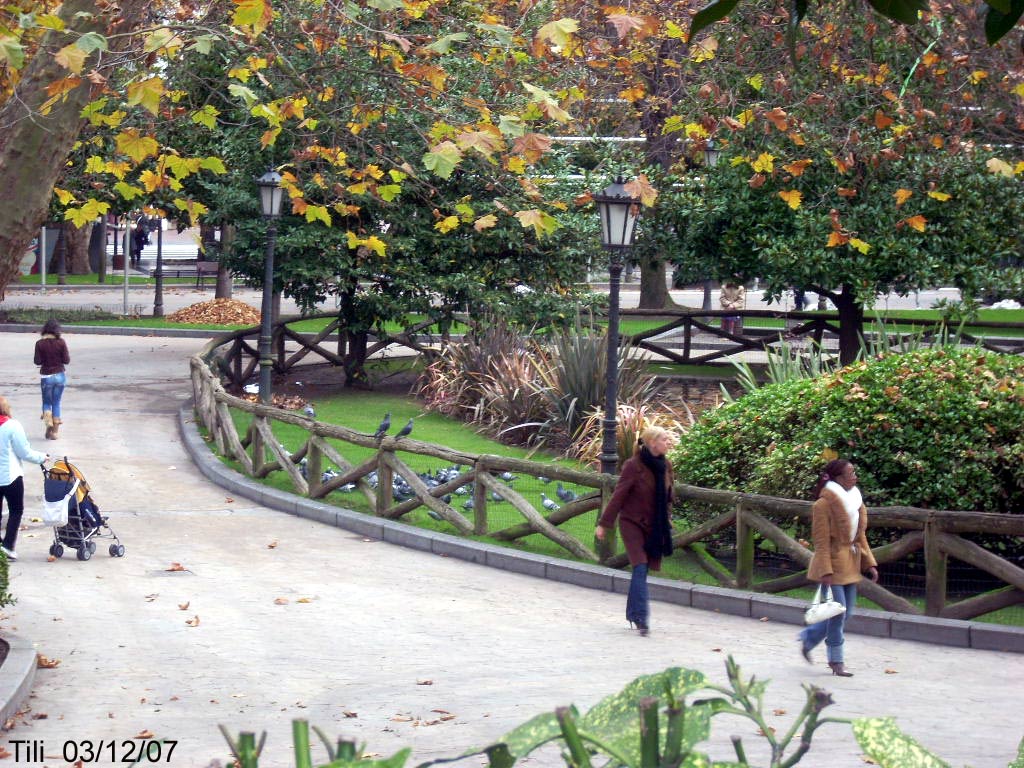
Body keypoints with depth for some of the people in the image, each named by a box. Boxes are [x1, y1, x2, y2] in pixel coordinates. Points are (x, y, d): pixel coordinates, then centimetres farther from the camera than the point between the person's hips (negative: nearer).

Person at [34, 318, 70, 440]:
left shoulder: (40, 344, -10)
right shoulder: (61, 342, -9)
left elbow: (38, 361, -9)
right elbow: (66, 360, -7)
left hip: (46, 376, -1)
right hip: (59, 375, 1)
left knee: (47, 402, 14)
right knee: (56, 403, 12)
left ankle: (48, 421, -15)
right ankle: (55, 431, 12)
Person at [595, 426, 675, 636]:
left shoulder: (666, 466, 5)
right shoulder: (633, 466, -13)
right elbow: (618, 495, -10)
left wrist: (666, 521, 19)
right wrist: (604, 524, -8)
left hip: (654, 526, 5)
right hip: (632, 523, -5)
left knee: (641, 570, 7)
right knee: (640, 567, -16)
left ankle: (634, 613, 19)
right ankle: (641, 616, -19)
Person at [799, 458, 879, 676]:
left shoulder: (855, 502, 11)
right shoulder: (824, 504, -13)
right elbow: (821, 541, -16)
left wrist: (870, 564, 10)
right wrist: (825, 571, -21)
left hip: (850, 566, 8)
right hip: (833, 564, -8)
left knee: (845, 614, 11)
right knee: (838, 613, -6)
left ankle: (807, 638, 29)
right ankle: (836, 661, 6)